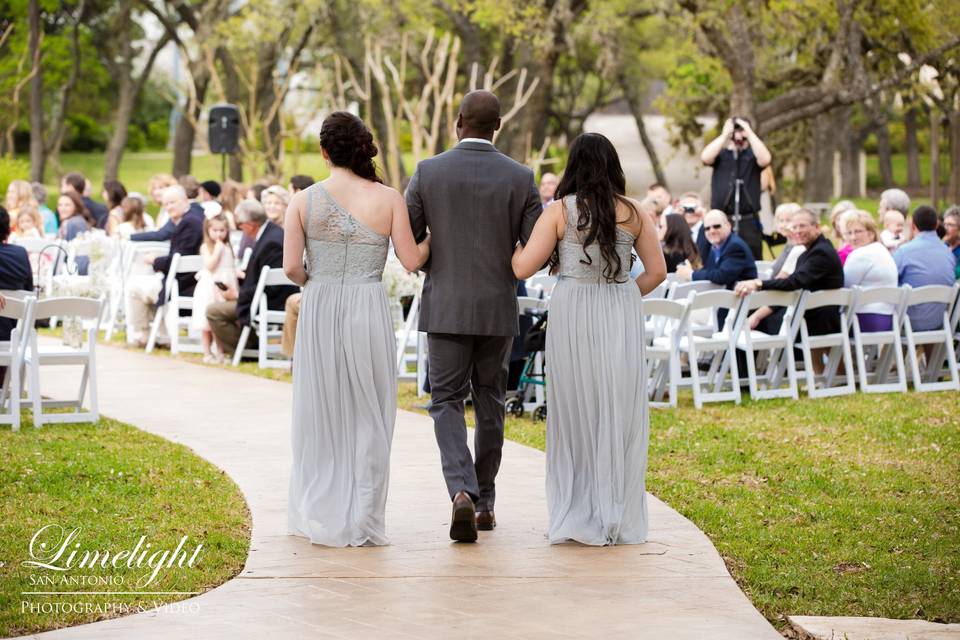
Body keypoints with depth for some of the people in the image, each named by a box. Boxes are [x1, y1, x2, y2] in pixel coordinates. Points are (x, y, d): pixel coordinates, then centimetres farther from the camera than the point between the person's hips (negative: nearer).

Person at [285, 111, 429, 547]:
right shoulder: (388, 199, -3)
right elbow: (411, 261, -3)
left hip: (319, 310, 1)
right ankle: (361, 522, 11)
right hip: (368, 311, -1)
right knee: (367, 417, 8)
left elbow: (291, 267, -6)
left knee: (320, 413, 13)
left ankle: (317, 516, 19)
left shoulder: (304, 201, -2)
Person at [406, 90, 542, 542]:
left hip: (445, 307, -1)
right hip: (498, 309, 1)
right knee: (490, 403, 14)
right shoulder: (520, 178, -4)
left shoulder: (428, 172, -5)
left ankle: (462, 491, -19)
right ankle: (484, 501, 20)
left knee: (447, 402, 4)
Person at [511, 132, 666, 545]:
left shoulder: (559, 212, -3)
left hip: (572, 314, -1)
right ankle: (619, 520, 11)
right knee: (619, 413, 8)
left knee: (575, 412, 8)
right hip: (621, 318, 1)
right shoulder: (633, 213, 3)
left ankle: (576, 519, 11)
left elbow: (523, 269, -5)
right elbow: (657, 271, 6)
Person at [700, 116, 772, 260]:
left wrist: (749, 132, -9)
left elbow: (765, 159, -13)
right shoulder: (721, 154, 10)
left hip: (749, 221, 0)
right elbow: (705, 157, -10)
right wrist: (725, 134, -7)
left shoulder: (753, 155, 8)